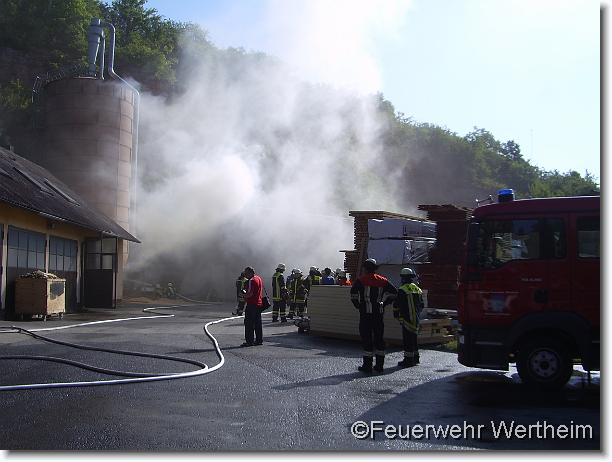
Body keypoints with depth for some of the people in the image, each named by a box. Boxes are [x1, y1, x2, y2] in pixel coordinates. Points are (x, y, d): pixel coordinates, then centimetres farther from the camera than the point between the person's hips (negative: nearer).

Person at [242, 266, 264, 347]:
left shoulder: (252, 280, -16)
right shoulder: (259, 278, 13)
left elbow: (250, 293, -22)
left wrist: (244, 296, -4)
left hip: (252, 304, -9)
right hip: (259, 303, 9)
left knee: (249, 323, -3)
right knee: (258, 323, 13)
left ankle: (250, 341, -3)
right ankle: (259, 340, 17)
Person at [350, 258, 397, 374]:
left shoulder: (361, 280, -5)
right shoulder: (382, 280, 8)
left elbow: (353, 293, -15)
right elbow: (394, 292, 7)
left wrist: (358, 305, -1)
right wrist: (384, 303, 11)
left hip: (366, 312, -4)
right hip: (379, 313, 4)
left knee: (366, 338, 0)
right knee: (379, 337, 11)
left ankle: (367, 365, 0)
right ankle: (379, 365, 15)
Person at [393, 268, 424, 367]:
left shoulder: (402, 290, -13)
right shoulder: (417, 289, 10)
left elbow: (396, 304, -10)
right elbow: (421, 305, 17)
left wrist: (396, 315, 4)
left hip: (406, 318, -8)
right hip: (416, 318, 8)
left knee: (407, 339, -5)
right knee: (413, 337, 17)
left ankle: (408, 360, -4)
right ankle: (415, 358, 24)